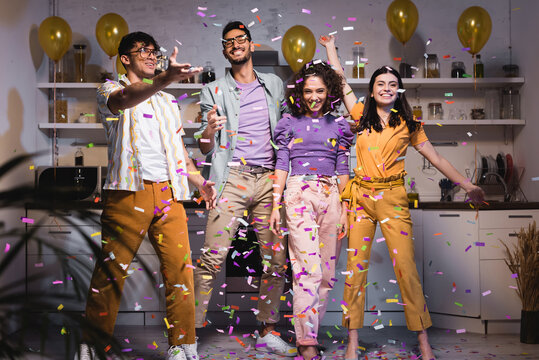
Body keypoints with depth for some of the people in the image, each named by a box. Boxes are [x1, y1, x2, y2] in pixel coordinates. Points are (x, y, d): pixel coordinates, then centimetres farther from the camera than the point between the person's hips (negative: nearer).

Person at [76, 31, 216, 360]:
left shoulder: (168, 100, 25)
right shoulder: (111, 90, 7)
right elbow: (124, 100, -19)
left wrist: (200, 181, 13)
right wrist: (164, 80, -38)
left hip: (168, 193, 5)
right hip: (128, 191, -4)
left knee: (180, 269, -3)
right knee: (111, 271, 0)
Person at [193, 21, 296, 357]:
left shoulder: (274, 84, 18)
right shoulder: (215, 90, 11)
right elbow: (205, 149, 8)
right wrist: (209, 131, -14)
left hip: (270, 178, 3)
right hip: (232, 178, -3)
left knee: (277, 259, 2)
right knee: (213, 257, -11)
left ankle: (268, 332, 15)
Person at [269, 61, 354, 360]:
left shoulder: (337, 126, 14)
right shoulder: (290, 124, 9)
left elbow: (343, 170, 13)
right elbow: (281, 166, 7)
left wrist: (345, 209, 7)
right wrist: (275, 206, 0)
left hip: (331, 197, 3)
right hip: (299, 195, -3)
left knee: (326, 270, 2)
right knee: (308, 269, -12)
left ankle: (309, 330, 12)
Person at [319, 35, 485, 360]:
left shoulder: (409, 125, 7)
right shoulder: (362, 116, 9)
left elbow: (437, 158, 8)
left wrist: (468, 186, 3)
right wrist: (331, 48, 24)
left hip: (393, 199, -1)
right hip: (361, 197, 1)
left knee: (406, 268, -6)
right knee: (356, 267, 0)